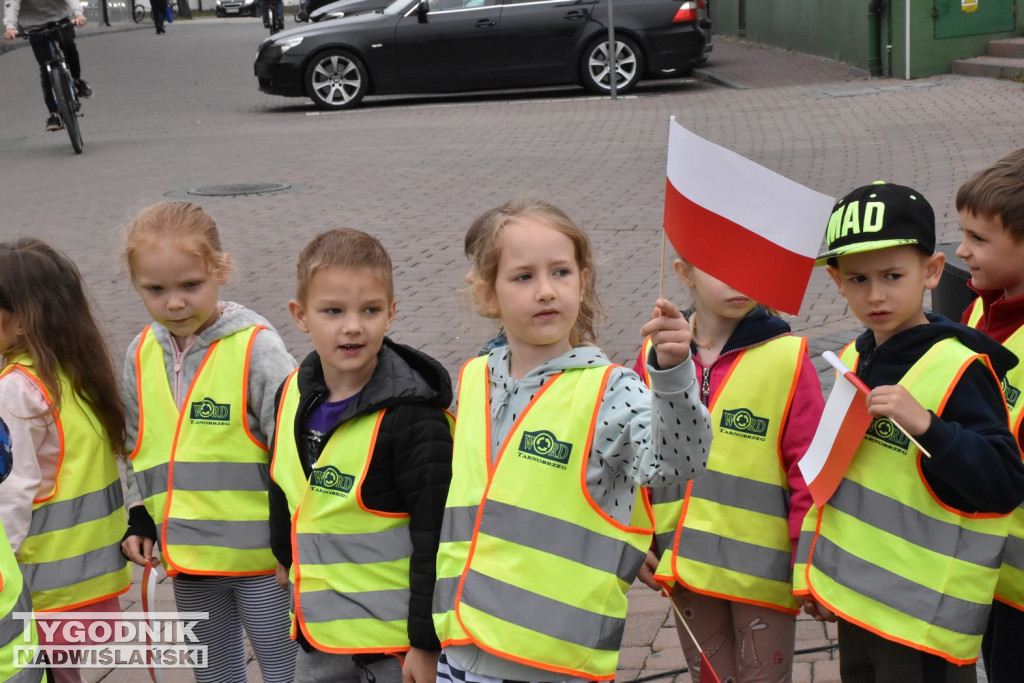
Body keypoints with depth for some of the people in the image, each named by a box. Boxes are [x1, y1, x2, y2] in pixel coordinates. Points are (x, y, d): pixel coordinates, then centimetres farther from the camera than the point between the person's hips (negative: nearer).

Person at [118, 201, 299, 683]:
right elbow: (137, 448, 16)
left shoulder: (256, 348, -16)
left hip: (261, 552, -5)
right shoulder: (141, 356, 3)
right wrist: (138, 520, 9)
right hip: (187, 554, 6)